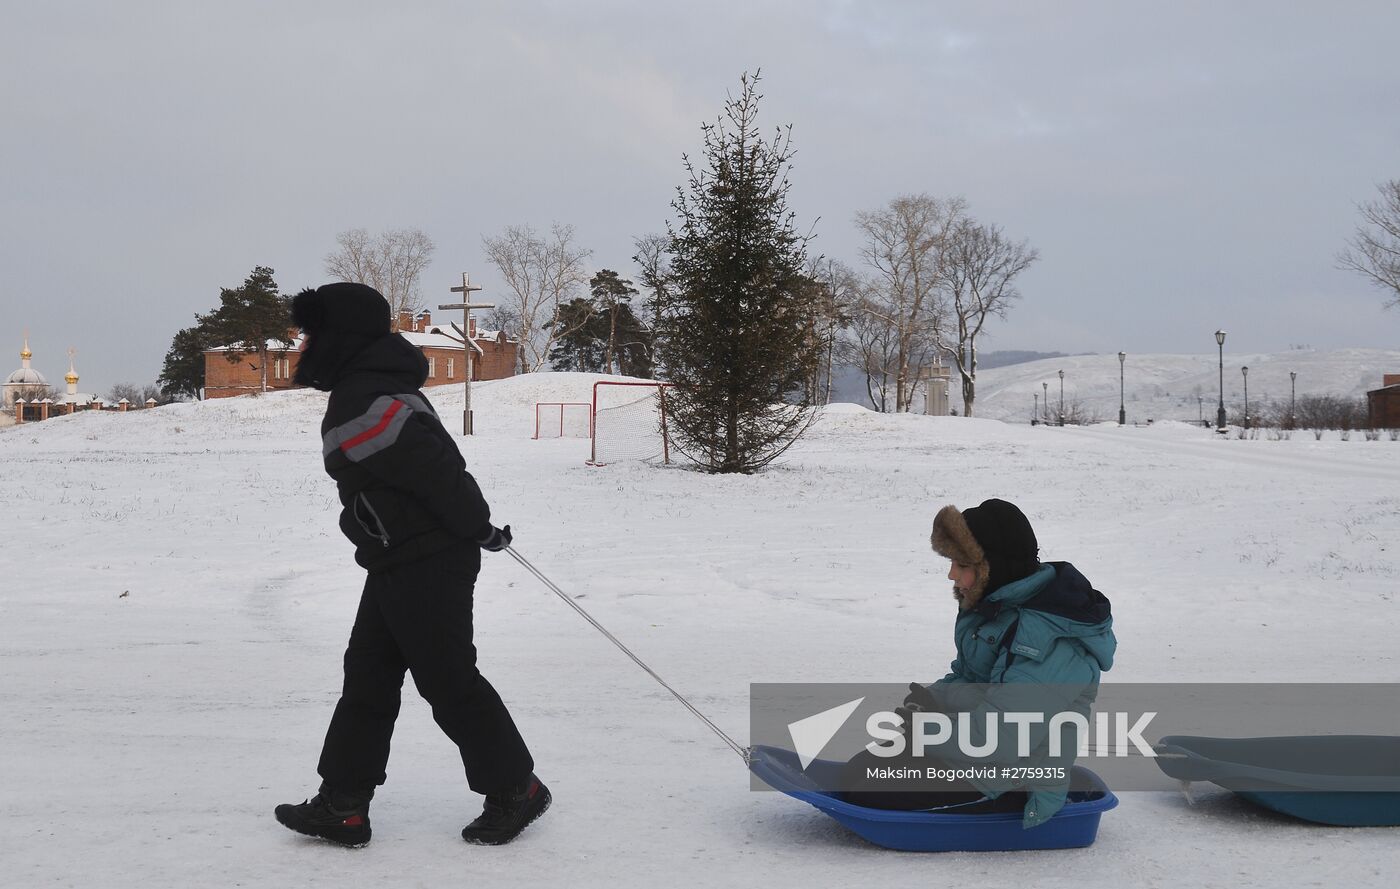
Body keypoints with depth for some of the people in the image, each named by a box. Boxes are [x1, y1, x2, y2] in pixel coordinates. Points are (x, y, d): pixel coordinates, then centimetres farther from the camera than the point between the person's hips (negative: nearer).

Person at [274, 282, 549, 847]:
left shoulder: (358, 405, -22)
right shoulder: (372, 387, 13)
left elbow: (434, 466, -25)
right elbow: (439, 462, 16)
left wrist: (477, 529, -14)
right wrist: (475, 526, 17)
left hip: (423, 567, -11)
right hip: (400, 566, 11)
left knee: (448, 680, -1)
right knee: (367, 677, 13)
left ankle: (515, 790, 14)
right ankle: (343, 805, 18)